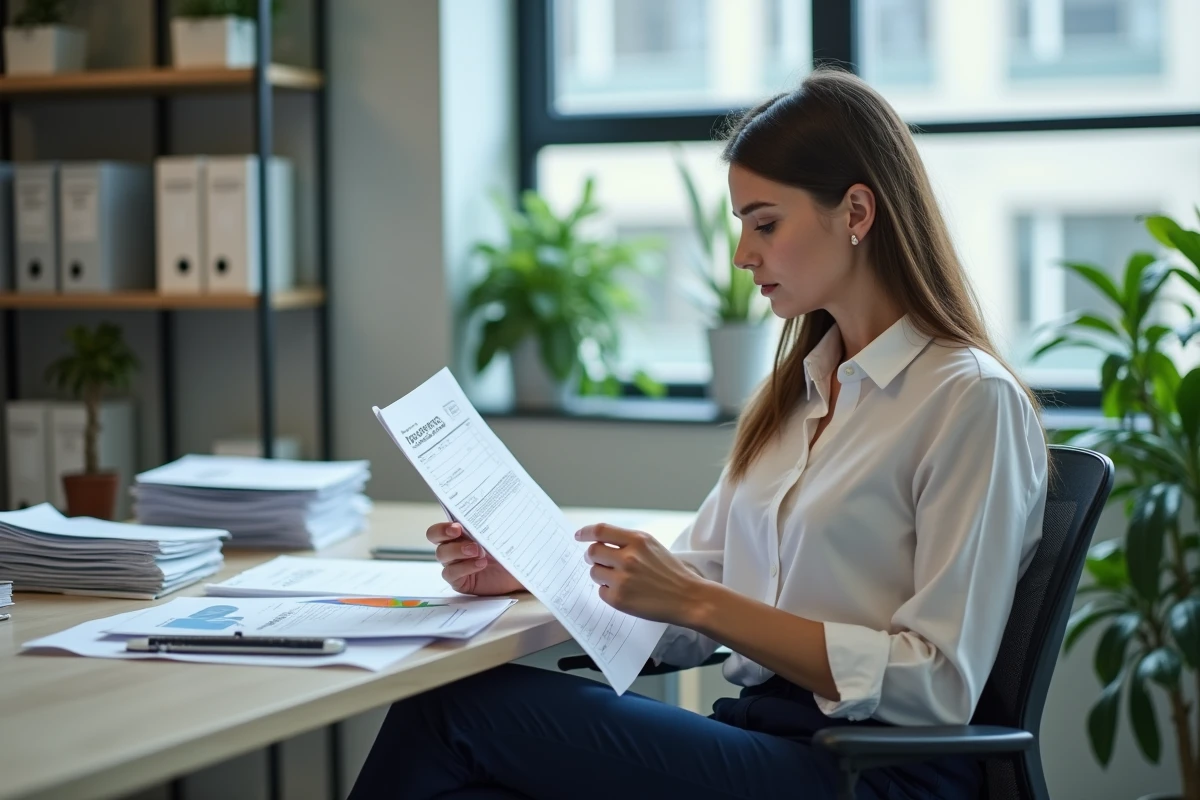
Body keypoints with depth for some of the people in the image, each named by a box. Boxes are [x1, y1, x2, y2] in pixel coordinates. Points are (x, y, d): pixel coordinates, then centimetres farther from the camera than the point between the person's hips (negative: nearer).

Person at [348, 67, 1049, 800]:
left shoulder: (973, 401, -8)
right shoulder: (796, 392, 17)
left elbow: (938, 686, -13)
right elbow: (698, 584, 15)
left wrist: (696, 601, -17)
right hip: (758, 734, 6)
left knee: (460, 708, -21)